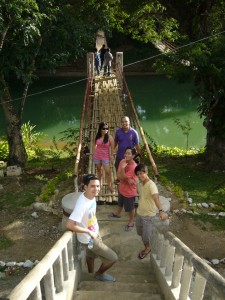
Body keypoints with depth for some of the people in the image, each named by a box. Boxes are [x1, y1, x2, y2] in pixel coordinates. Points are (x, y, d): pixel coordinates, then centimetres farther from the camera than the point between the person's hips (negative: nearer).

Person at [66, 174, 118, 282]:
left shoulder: (91, 196, -10)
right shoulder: (82, 204, -37)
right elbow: (69, 225, -37)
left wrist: (93, 231, 11)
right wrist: (89, 232, -28)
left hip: (94, 234, 8)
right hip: (88, 238, -8)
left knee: (91, 255, 31)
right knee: (113, 258, 3)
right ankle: (99, 274, 30)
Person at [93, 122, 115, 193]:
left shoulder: (109, 137, -16)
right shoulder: (97, 136, -7)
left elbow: (112, 147, -7)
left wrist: (111, 155, -3)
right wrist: (94, 152, 9)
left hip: (105, 157, -3)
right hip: (97, 156, 3)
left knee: (107, 171, -5)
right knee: (98, 169, 18)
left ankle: (109, 185, 11)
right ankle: (99, 183, 36)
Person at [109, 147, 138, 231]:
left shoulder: (134, 167, -32)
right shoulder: (123, 161, -12)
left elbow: (123, 177, -28)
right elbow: (118, 175, -12)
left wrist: (123, 168, -39)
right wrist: (127, 179, -26)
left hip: (130, 191, -7)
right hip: (122, 188, 7)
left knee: (130, 208, 16)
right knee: (120, 203, 33)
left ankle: (131, 221, 40)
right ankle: (118, 213, 60)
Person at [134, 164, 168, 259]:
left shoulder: (151, 185, -28)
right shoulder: (140, 183, -2)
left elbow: (156, 198, -43)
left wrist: (161, 211, -57)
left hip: (148, 214, -7)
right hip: (139, 212, 7)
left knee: (146, 235, 5)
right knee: (140, 232, 22)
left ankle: (147, 248, 36)